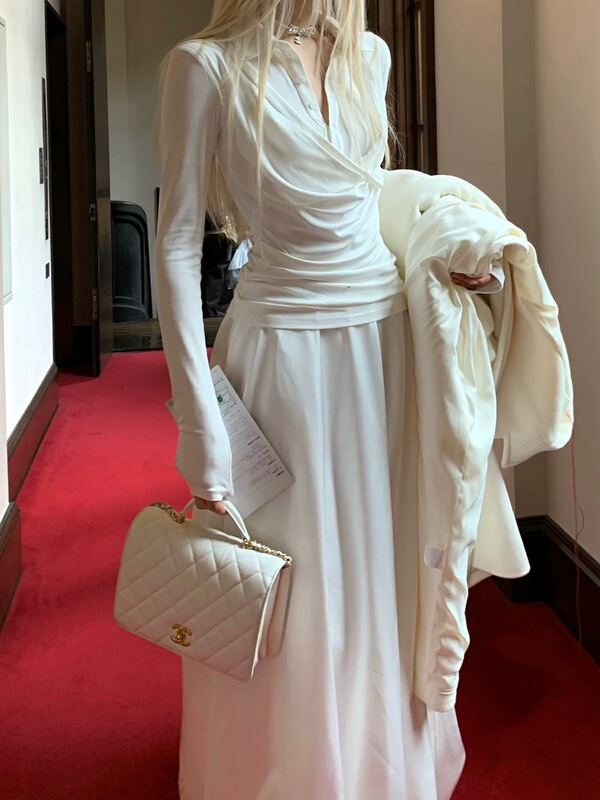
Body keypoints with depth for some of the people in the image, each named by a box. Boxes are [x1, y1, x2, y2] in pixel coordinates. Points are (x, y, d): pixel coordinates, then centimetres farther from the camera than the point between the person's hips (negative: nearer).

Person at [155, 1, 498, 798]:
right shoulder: (206, 65, -9)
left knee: (382, 571, 15)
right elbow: (178, 245, -12)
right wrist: (200, 421, -18)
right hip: (288, 349, -5)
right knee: (293, 588, 5)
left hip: (387, 341, 5)